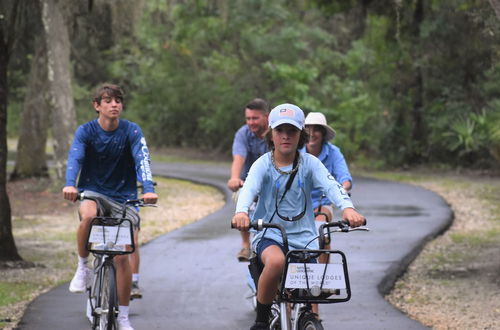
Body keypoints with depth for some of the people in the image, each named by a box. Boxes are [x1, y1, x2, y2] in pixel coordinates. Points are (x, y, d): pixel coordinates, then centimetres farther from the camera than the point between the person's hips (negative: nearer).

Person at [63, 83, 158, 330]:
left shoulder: (131, 131, -9)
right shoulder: (86, 131, -8)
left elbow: (142, 159, -22)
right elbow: (74, 158, -24)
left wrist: (148, 189, -41)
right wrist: (69, 185, -44)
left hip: (123, 196, 1)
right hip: (92, 191, 0)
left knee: (121, 256, -5)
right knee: (88, 216, -37)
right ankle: (82, 267, -13)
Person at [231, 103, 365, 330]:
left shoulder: (310, 163, -1)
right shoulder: (263, 165, -5)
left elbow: (331, 185, -17)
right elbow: (249, 188, -24)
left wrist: (347, 208, -39)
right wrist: (241, 212, -47)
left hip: (303, 237, 3)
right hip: (269, 236, -3)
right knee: (276, 261, -35)